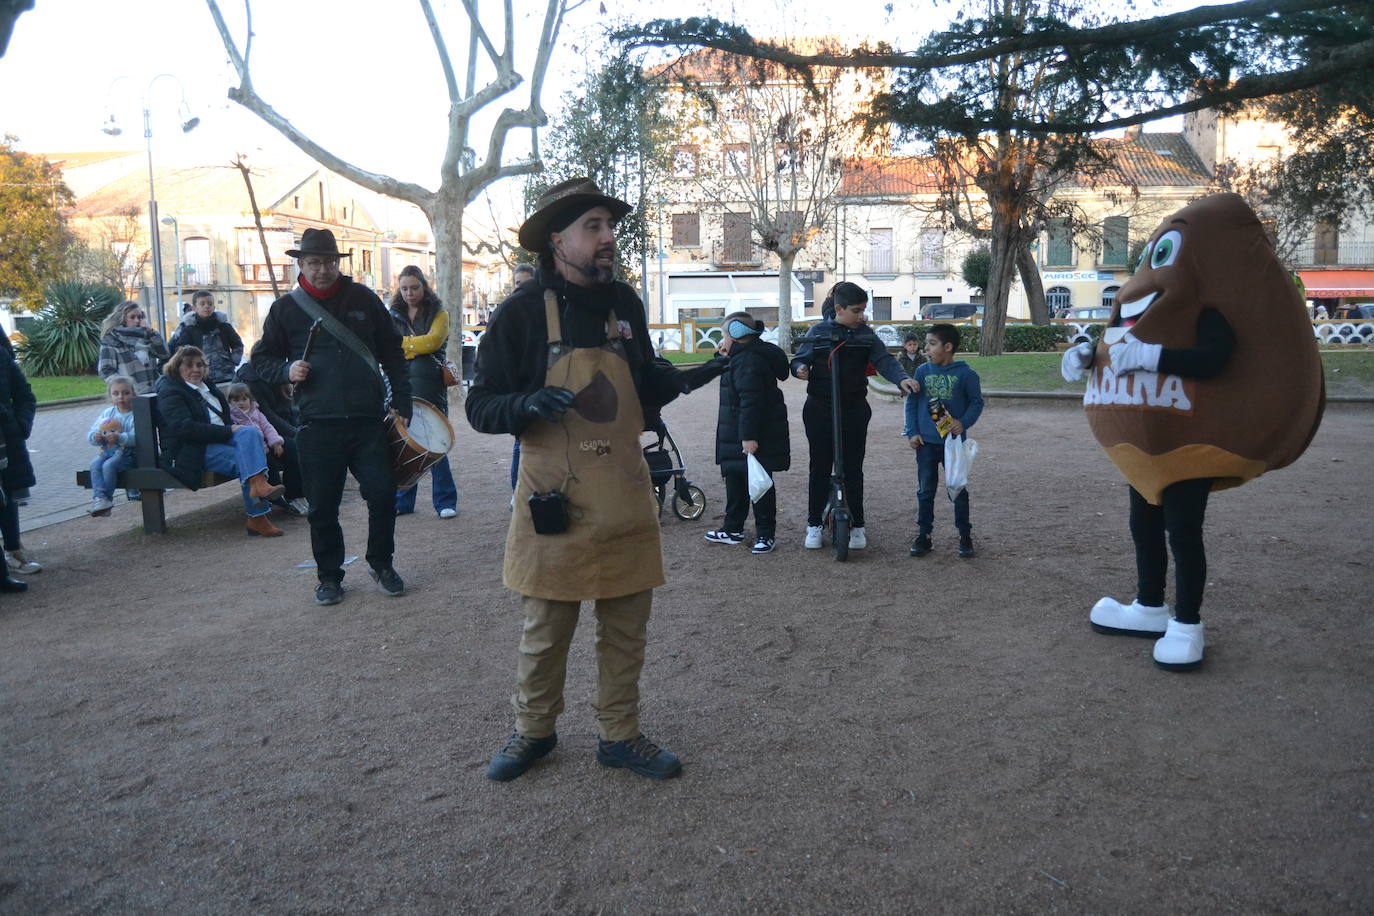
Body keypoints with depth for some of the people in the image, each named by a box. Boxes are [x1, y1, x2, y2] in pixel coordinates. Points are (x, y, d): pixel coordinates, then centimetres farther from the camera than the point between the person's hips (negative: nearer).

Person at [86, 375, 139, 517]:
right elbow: (90, 434, 11)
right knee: (95, 464, -22)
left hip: (127, 453, -6)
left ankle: (106, 499, -18)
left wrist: (120, 438, -35)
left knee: (109, 465, -28)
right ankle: (99, 496, -26)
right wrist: (95, 437, -13)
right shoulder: (107, 413, 12)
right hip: (108, 451, 6)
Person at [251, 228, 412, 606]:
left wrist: (402, 405, 5)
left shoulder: (362, 298, 7)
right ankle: (329, 575, 22)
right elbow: (262, 360, 13)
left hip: (368, 419, 0)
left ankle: (381, 564, 21)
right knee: (323, 507, 5)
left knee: (383, 495, -1)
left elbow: (392, 353, 10)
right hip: (317, 424, 0)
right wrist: (287, 370, -10)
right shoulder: (285, 308, 6)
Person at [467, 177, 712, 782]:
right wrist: (527, 404, -25)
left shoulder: (624, 304, 8)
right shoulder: (523, 310, -7)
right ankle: (532, 730, 30)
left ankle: (620, 736, 29)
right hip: (555, 499, -4)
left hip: (625, 498, 5)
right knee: (545, 629, 7)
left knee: (626, 627, 12)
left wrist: (678, 380, 0)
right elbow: (480, 406, -5)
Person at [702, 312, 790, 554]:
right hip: (737, 437, 11)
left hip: (751, 437, -11)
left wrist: (749, 437, -28)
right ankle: (733, 529, 28)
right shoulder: (742, 358, 13)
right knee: (735, 480, 17)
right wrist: (727, 357, 18)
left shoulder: (747, 362, -20)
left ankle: (766, 533, 8)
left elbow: (750, 402, -26)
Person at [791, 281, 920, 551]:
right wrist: (800, 369, -24)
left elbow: (884, 360, -7)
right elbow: (800, 359, 0)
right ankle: (814, 524, 18)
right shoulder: (819, 331, -3)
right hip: (820, 410, -1)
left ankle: (857, 526, 17)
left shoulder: (865, 334, 1)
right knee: (820, 467, 6)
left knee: (853, 468, 6)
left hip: (854, 410, 1)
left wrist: (902, 378, -26)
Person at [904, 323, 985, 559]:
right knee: (925, 491, 9)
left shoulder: (965, 374, -6)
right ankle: (923, 535, 18)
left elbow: (977, 402, 1)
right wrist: (912, 432, 0)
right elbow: (911, 403, 7)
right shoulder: (922, 372, 2)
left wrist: (964, 422, -14)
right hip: (926, 442, 3)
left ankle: (965, 537, 16)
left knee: (959, 491, 5)